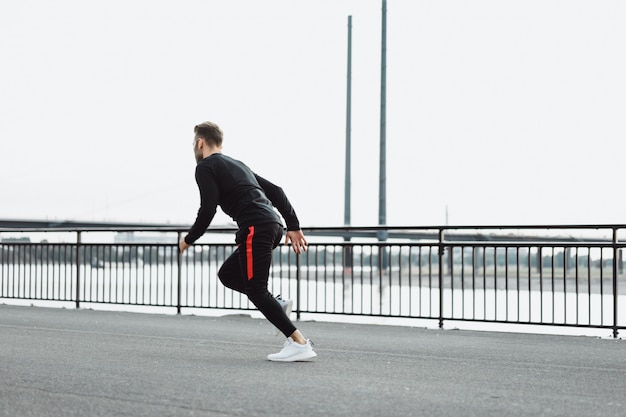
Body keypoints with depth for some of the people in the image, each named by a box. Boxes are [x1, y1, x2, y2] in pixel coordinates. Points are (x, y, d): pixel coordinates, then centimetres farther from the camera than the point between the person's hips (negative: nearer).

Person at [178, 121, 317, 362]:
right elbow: (275, 191, 24)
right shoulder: (236, 164, 29)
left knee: (255, 290, -6)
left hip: (255, 229, -9)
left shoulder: (205, 167, 3)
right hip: (273, 225, 9)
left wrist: (189, 240, 6)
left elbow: (208, 210, -9)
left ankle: (300, 344, -12)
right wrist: (293, 226, 21)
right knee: (227, 274, 19)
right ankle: (275, 304, 4)